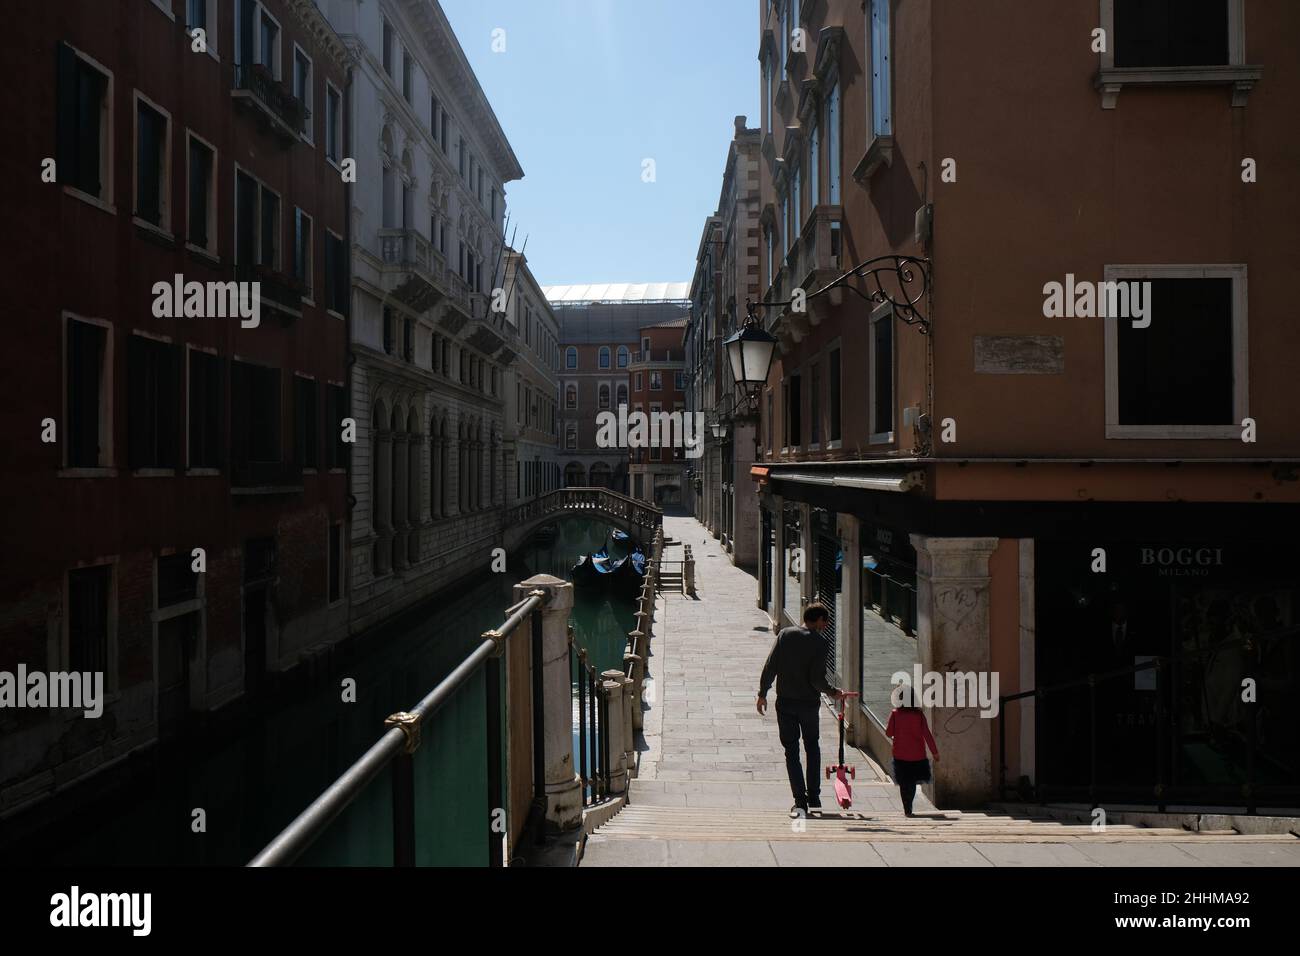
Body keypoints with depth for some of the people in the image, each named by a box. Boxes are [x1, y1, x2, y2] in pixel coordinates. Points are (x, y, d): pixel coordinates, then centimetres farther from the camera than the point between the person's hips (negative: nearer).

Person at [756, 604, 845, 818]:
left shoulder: (785, 634, -2)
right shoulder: (820, 642, -10)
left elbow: (770, 667, -5)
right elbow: (817, 679, -15)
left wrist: (762, 693, 4)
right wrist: (833, 692, 2)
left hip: (785, 702, 1)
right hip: (810, 702, -1)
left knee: (791, 751, 7)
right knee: (812, 747, 20)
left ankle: (800, 802, 0)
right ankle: (814, 798, 22)